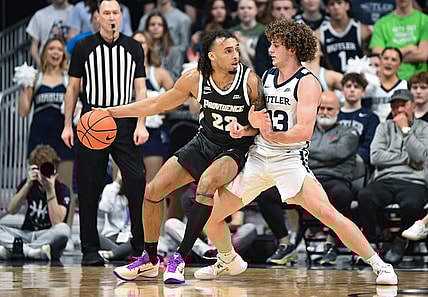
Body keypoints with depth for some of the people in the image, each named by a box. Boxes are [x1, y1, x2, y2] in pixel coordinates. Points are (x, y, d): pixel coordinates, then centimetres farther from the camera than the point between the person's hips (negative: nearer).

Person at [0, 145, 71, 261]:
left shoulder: (62, 190, -6)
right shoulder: (28, 184, 5)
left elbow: (57, 222, -19)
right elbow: (11, 210, -10)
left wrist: (50, 191, -22)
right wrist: (28, 184, -19)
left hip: (49, 238, -3)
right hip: (26, 235, 3)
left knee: (64, 229, -37)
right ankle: (33, 251, -35)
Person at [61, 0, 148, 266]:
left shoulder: (134, 48, 7)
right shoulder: (83, 48, 4)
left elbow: (140, 88, 6)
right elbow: (73, 88, 8)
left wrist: (141, 124, -5)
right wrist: (67, 125, 2)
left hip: (124, 122, 1)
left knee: (137, 182, -10)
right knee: (89, 189, 1)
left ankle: (141, 246, -2)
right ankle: (90, 250, 9)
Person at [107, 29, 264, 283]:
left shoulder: (250, 81, -21)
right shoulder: (196, 78, -12)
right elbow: (158, 104, 2)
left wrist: (245, 131, -30)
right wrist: (112, 112, 0)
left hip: (236, 148, -5)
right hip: (204, 142, 5)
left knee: (208, 181, -35)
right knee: (153, 191, -2)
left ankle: (180, 259, -27)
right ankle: (149, 262, 18)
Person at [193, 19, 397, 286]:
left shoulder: (307, 82, -9)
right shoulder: (267, 77, 12)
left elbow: (304, 131, -20)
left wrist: (270, 134, -15)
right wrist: (251, 123, -5)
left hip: (291, 160, -7)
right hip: (257, 158, 7)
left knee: (328, 214, -24)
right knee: (209, 215, 6)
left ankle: (379, 265, -14)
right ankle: (229, 262, 35)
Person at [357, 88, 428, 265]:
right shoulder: (384, 127, 20)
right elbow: (375, 156, 4)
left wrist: (405, 129, -2)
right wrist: (407, 158, 1)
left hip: (413, 182, -2)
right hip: (385, 180, 2)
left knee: (411, 203, -38)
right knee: (364, 195, -33)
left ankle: (400, 243, -12)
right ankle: (370, 242, -18)